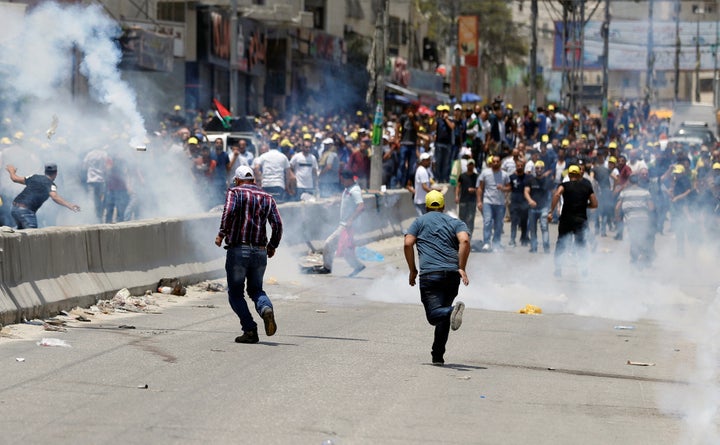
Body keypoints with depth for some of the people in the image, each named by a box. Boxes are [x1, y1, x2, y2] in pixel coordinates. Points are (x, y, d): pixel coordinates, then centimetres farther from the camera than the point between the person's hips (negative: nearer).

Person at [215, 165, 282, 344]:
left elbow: (229, 211, -18)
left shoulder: (234, 192, 2)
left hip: (238, 249, -4)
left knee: (235, 292, 8)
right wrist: (272, 246, 18)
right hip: (260, 251, 4)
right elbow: (277, 224, 7)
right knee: (256, 289, 18)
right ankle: (266, 309, -15)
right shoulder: (267, 197, 14)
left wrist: (221, 234, -10)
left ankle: (250, 330, -5)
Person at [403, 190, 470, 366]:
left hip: (430, 274, -3)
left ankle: (452, 311, -44)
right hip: (452, 275, 3)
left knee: (434, 315, -11)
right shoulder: (455, 222, 18)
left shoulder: (419, 222, 17)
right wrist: (461, 268, -2)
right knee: (442, 312, 15)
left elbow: (408, 244, 3)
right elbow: (464, 241, -2)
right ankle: (438, 356, 10)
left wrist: (412, 270, 11)